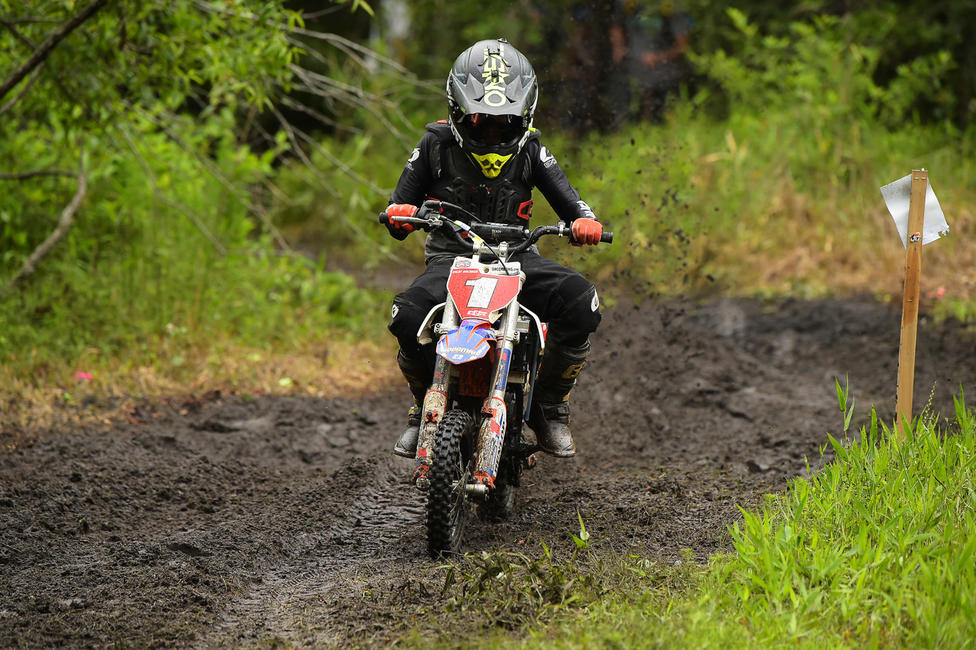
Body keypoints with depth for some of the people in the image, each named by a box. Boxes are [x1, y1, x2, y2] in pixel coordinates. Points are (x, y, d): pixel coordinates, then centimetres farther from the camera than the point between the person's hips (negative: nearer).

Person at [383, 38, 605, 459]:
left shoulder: (530, 149, 7)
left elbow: (568, 201, 2)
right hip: (451, 257, -1)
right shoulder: (436, 145, 4)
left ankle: (549, 407, -5)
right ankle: (425, 408, -4)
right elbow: (400, 204, 5)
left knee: (581, 304, -27)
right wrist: (399, 215, -21)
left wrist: (585, 222, -22)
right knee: (409, 316, -35)